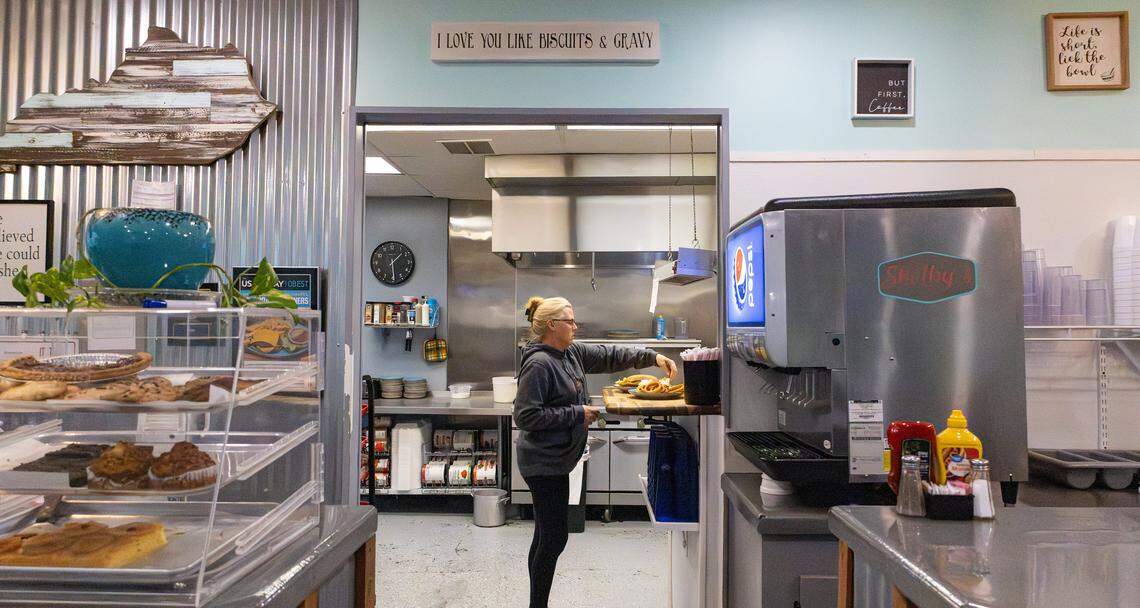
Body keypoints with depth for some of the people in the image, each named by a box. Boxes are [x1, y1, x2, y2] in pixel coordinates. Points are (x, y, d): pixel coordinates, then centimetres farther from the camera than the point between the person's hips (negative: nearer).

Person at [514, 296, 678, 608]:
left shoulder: (572, 352, 7)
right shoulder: (539, 364, -20)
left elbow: (610, 356, 14)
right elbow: (525, 416, -23)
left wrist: (653, 356, 4)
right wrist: (576, 414, -19)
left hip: (555, 461, 9)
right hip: (544, 462, -9)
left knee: (547, 536, 17)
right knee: (554, 538, -2)